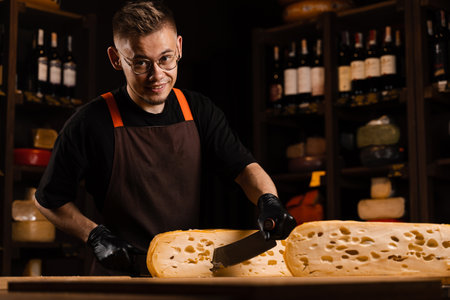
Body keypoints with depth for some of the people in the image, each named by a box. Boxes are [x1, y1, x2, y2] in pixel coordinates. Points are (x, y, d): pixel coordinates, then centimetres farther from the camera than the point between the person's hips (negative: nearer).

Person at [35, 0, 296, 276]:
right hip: (123, 272, -2)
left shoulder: (198, 111, 4)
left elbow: (244, 166, 0)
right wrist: (96, 236, -12)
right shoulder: (91, 124, -10)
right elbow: (49, 200, 0)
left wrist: (268, 199, -21)